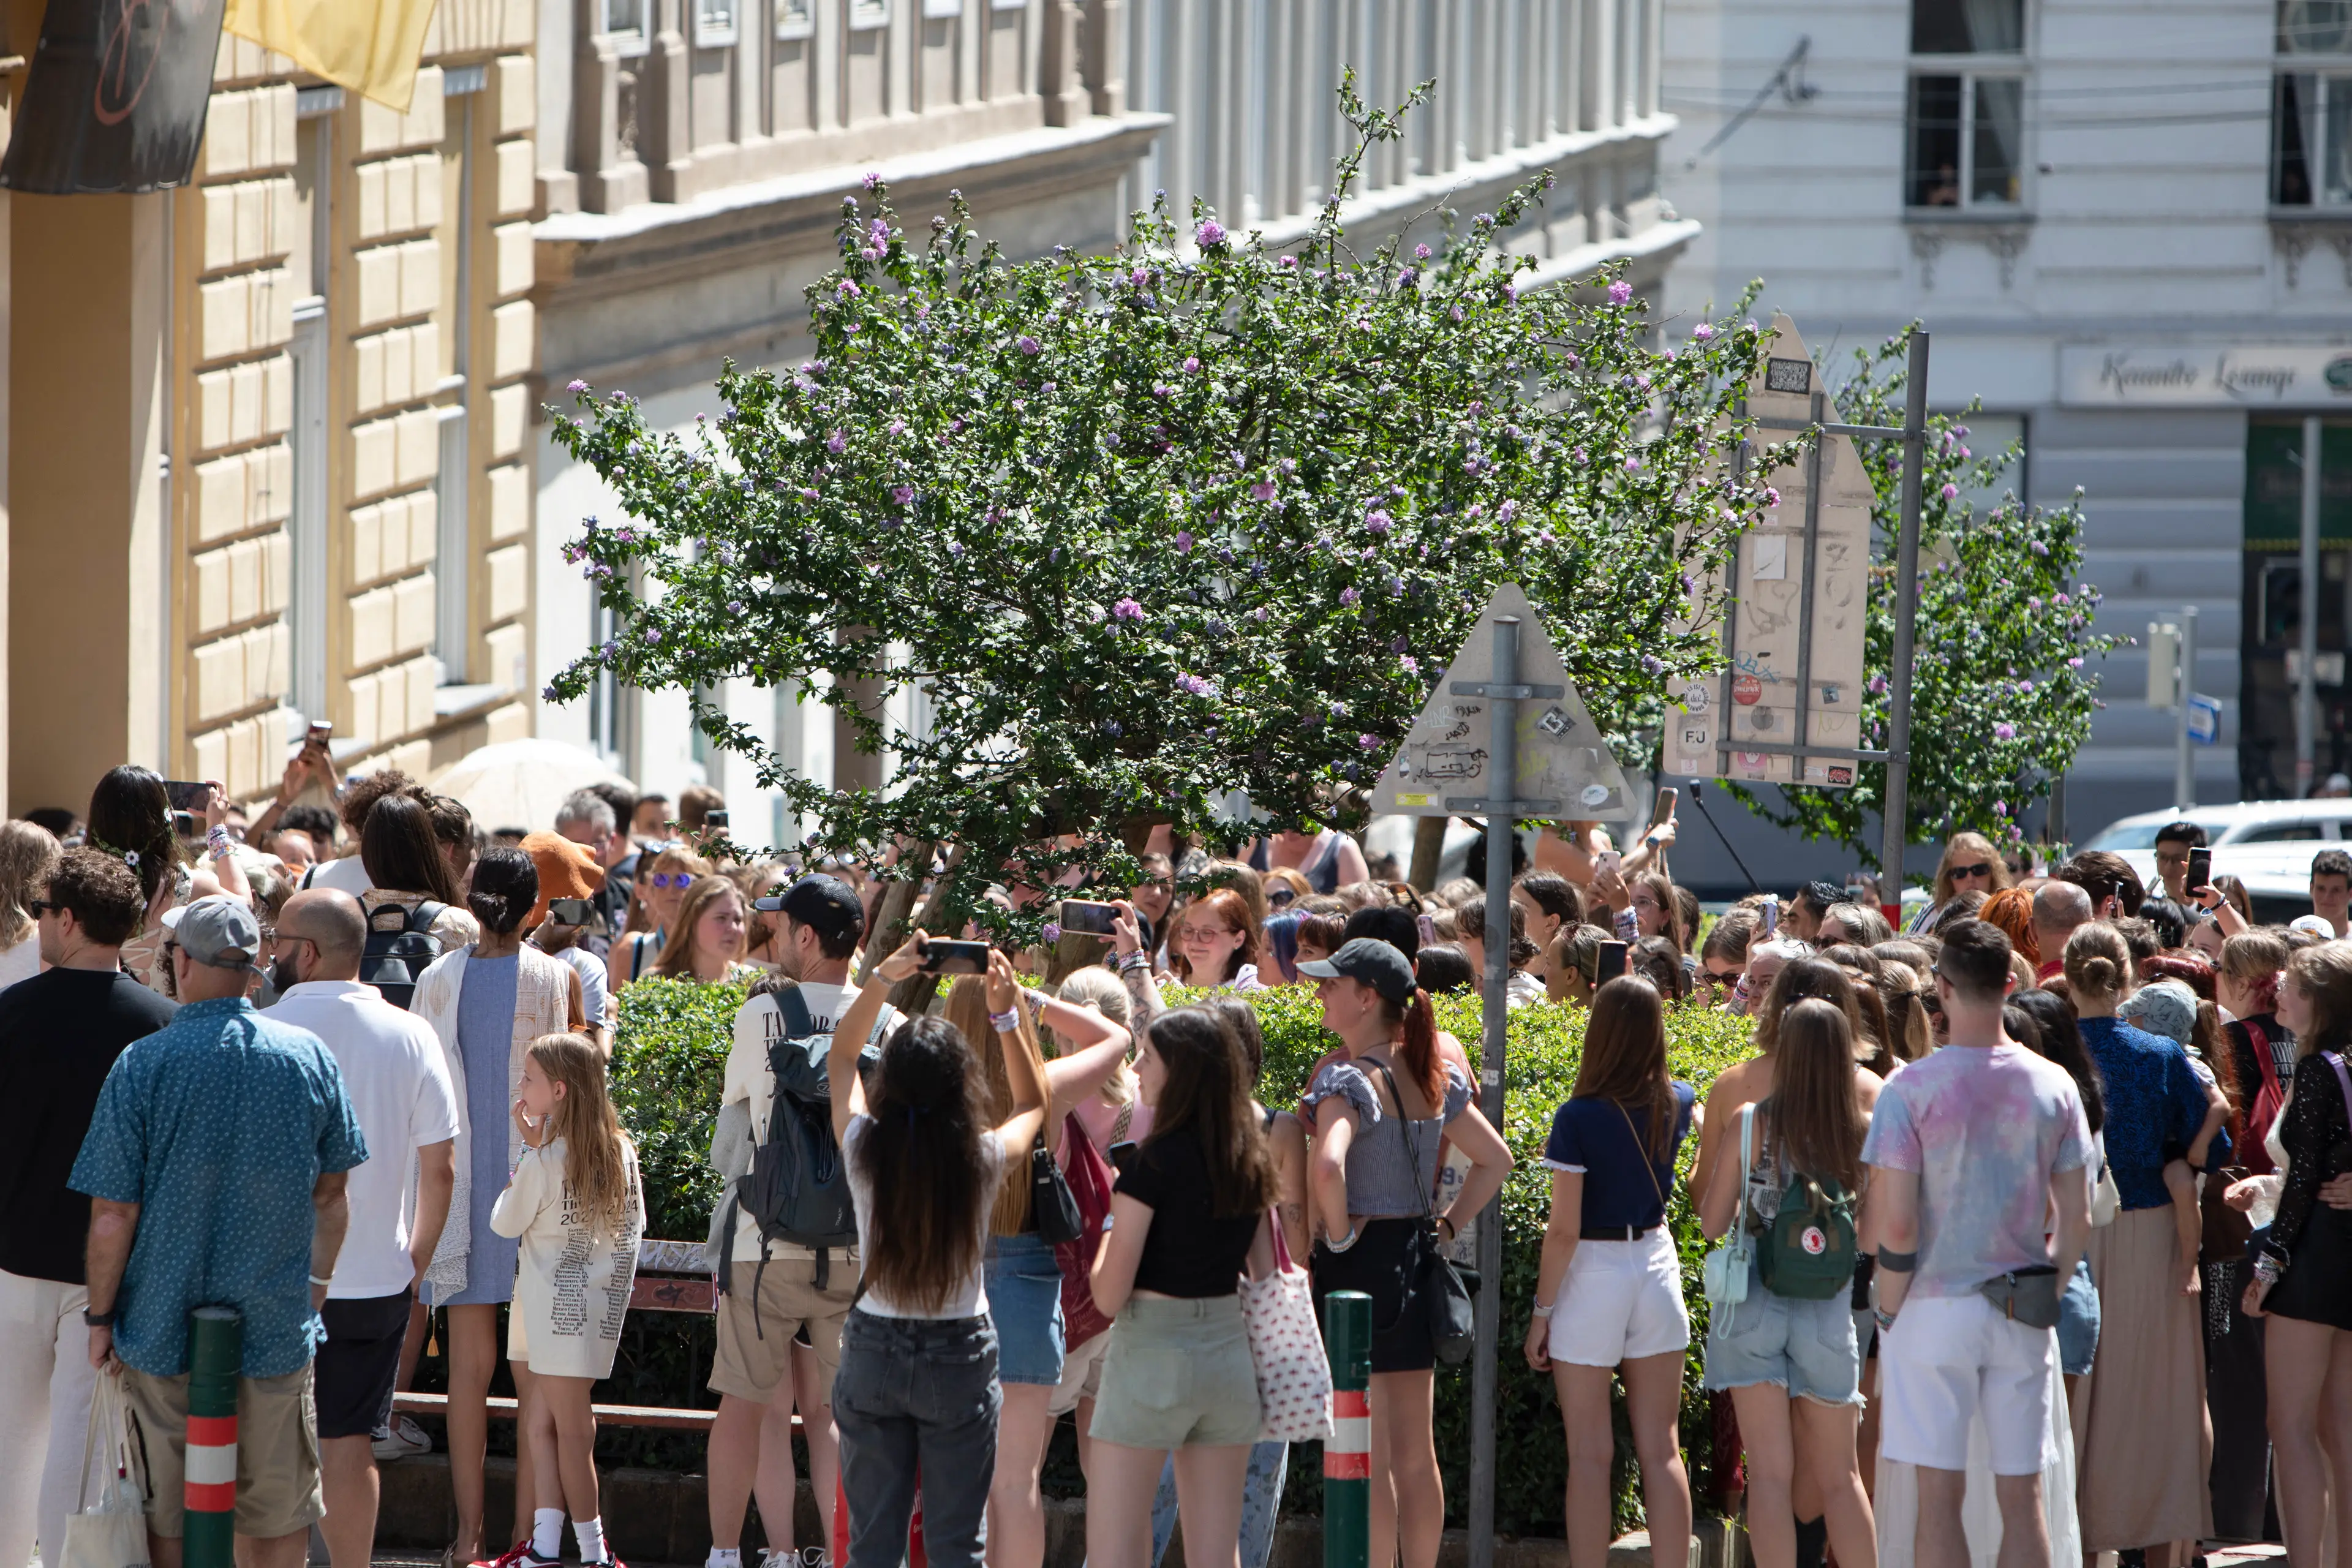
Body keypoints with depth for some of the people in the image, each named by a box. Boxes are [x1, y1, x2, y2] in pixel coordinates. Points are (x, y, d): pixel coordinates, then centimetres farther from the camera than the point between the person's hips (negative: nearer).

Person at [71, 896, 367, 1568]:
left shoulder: (144, 1065, -13)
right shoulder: (308, 1058, -4)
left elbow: (114, 1215, -12)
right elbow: (331, 1194, 6)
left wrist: (100, 1317, 0)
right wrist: (319, 1281, 21)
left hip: (164, 1329, -2)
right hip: (276, 1328, 2)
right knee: (278, 1510, 13)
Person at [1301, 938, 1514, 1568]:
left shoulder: (1347, 1080, -16)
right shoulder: (1434, 1078, 8)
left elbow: (1328, 1167, -33)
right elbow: (1495, 1160, 18)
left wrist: (1338, 1232, -18)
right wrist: (1448, 1224, 14)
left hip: (1359, 1260, -7)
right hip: (1415, 1257, 7)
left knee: (1368, 1457, -4)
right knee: (1416, 1452, 12)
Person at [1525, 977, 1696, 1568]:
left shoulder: (1579, 1118, -17)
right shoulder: (1676, 1103, -2)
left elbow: (1563, 1231, -16)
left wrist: (1542, 1312, -6)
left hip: (1592, 1274, -4)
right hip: (1656, 1265, 4)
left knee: (1590, 1456, 2)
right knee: (1662, 1451, 8)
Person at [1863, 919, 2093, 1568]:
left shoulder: (1911, 1089, -11)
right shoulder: (2053, 1086, 0)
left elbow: (1894, 1224, -13)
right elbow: (2078, 1220, 3)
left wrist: (1890, 1311, 1)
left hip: (1935, 1306, -3)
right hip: (2022, 1314, 3)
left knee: (1939, 1493, 1)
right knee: (2022, 1495, 7)